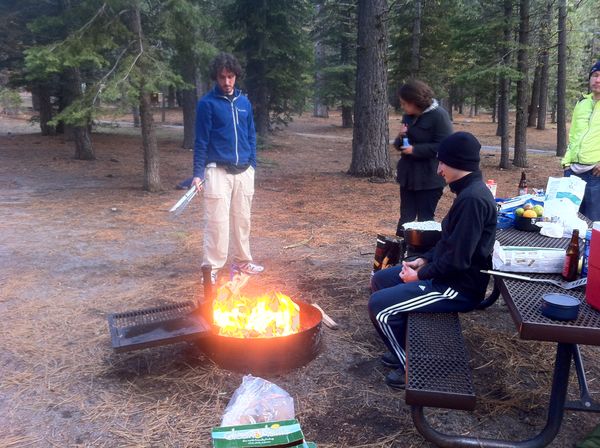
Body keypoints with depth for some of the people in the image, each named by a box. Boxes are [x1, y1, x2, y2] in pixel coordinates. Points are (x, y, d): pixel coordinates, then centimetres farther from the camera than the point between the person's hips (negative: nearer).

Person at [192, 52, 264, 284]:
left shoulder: (244, 102, 10)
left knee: (242, 219, 12)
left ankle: (243, 261, 25)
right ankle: (211, 268, 4)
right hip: (218, 171, -5)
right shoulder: (207, 103, -4)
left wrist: (252, 164, 10)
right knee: (217, 221, -5)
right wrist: (197, 173, -9)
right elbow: (201, 140, -6)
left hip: (244, 171, 5)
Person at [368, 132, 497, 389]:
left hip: (459, 287, -11)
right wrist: (425, 260, 8)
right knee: (380, 280, 16)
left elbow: (457, 259, -27)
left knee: (379, 305, -16)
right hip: (449, 274, 11)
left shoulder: (472, 198, -25)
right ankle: (405, 347, 27)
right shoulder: (469, 191, 8)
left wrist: (420, 276, -14)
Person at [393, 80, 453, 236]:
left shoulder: (438, 115, -14)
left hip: (429, 178, -7)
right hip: (408, 175, 7)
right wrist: (400, 137, -7)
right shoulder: (408, 116, 9)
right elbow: (399, 145, 17)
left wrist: (414, 150, -19)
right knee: (406, 218, 11)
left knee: (425, 219, 3)